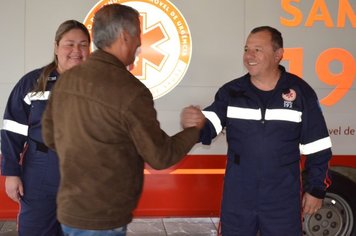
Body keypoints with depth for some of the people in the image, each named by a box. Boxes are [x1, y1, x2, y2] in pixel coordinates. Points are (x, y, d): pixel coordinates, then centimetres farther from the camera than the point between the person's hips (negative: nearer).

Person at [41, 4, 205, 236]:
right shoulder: (131, 91, -22)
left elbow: (50, 135, 11)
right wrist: (194, 130, 3)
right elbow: (161, 156, -13)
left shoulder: (66, 79, 0)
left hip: (70, 208, 7)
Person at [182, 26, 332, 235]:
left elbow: (317, 147, 1)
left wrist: (316, 188, 2)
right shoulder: (231, 91, 0)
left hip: (283, 199, -1)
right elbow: (209, 126, -10)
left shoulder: (300, 92, -4)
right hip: (237, 198, 2)